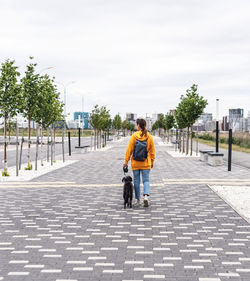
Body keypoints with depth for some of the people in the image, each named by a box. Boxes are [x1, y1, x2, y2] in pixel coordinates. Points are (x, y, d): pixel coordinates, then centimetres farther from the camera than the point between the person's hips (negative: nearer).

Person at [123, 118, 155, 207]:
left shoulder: (134, 136, -6)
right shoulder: (149, 137, -1)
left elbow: (129, 149, -6)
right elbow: (152, 151, 3)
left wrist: (126, 161, 0)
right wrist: (152, 162, 14)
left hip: (135, 163, -1)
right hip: (146, 163, 1)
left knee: (136, 181, 9)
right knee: (146, 180, 6)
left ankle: (138, 200, 13)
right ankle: (146, 196, -17)